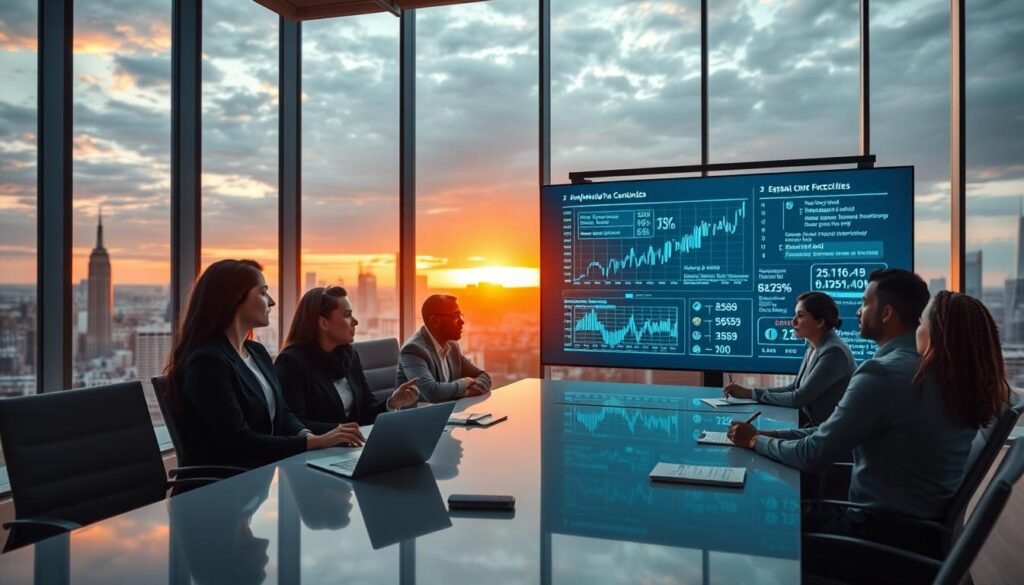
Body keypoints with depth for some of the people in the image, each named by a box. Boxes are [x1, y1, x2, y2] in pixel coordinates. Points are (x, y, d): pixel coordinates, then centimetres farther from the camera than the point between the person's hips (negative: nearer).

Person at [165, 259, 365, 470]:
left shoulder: (257, 352, 12)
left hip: (260, 471, 8)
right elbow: (240, 442, -22)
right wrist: (314, 442, -24)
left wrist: (307, 435, -12)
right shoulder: (206, 362, -17)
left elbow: (282, 413, 10)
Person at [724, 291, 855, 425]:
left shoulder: (834, 352, -21)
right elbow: (793, 389, 7)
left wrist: (751, 394, -14)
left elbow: (799, 398, -22)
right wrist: (748, 391, -4)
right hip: (813, 423, 7)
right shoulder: (813, 347, 6)